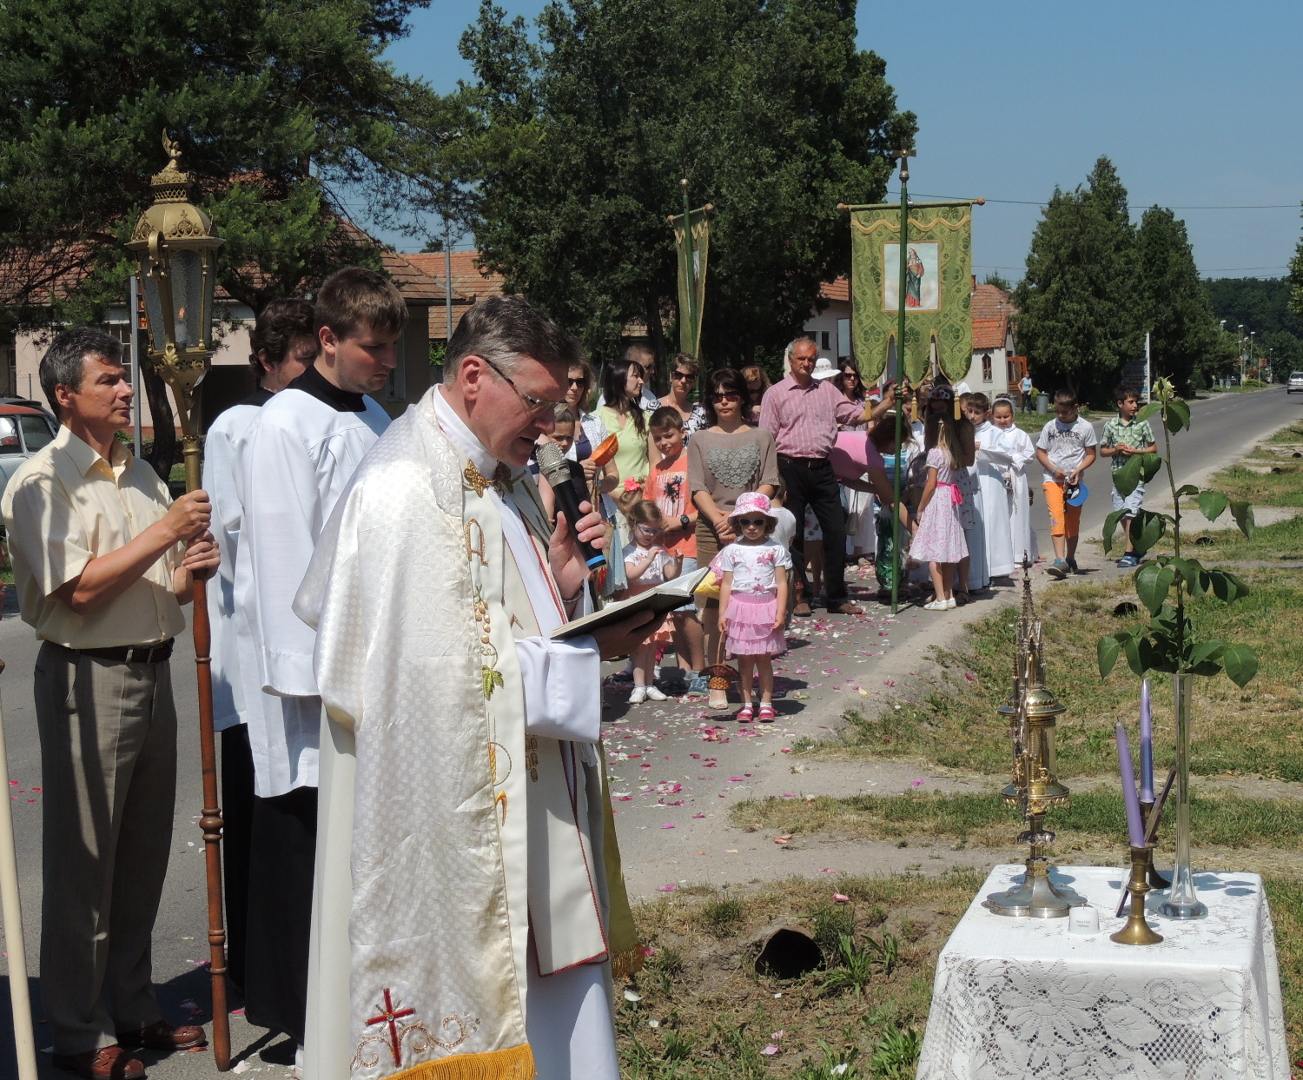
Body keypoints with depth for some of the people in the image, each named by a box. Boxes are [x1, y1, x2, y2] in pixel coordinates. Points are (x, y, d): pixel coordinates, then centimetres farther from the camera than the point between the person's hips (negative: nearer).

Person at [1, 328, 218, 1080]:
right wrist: (165, 532, -17)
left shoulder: (143, 477, 14)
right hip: (87, 678, -7)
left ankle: (133, 1008, 27)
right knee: (84, 863, 0)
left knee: (144, 856, 14)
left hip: (152, 673, 7)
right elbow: (79, 589, -18)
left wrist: (189, 573, -3)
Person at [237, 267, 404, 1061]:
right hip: (316, 672, -7)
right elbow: (283, 559, -14)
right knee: (305, 840, 0)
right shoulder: (287, 425, -11)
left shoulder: (375, 421, 12)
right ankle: (299, 1006, 11)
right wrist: (309, 679, -16)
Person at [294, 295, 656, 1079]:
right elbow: (442, 665, -23)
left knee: (544, 980, 13)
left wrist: (561, 584, -1)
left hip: (524, 805, 9)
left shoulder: (501, 480, 13)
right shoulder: (404, 491, -17)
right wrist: (582, 654, -16)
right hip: (455, 826, -9)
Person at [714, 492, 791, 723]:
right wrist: (722, 613, -1)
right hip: (740, 608, 1)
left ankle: (766, 703, 11)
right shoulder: (732, 550, 4)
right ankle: (746, 704, 11)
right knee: (744, 660, 5)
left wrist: (780, 612, -9)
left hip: (766, 608, -1)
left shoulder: (775, 549, 1)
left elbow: (781, 584, -1)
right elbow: (726, 584, 5)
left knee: (764, 659, 4)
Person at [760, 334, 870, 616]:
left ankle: (836, 597, 11)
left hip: (821, 468, 4)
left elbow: (856, 414, 12)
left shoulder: (827, 390, 14)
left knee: (835, 531, 3)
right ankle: (799, 595, 13)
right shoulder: (776, 394, 2)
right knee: (794, 534, 3)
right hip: (791, 468, -4)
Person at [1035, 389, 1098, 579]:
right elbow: (1040, 452, 7)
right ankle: (1060, 560, -23)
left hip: (1074, 480, 1)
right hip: (1052, 479, -1)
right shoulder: (1050, 427, 3)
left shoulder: (1085, 427, 1)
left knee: (1073, 521, 8)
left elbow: (1091, 455, 4)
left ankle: (1070, 559, 23)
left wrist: (1078, 470, -13)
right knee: (1057, 516, -15)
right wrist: (1054, 469, -9)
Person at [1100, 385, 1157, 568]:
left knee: (1130, 512, -13)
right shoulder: (1110, 425, 4)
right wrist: (1116, 449, -9)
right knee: (1122, 514, 9)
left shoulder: (1142, 424, -1)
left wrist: (1135, 451, -10)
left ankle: (1130, 553, -12)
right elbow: (1103, 450, 11)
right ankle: (1135, 548, 25)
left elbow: (1153, 448, 5)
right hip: (1118, 473, 4)